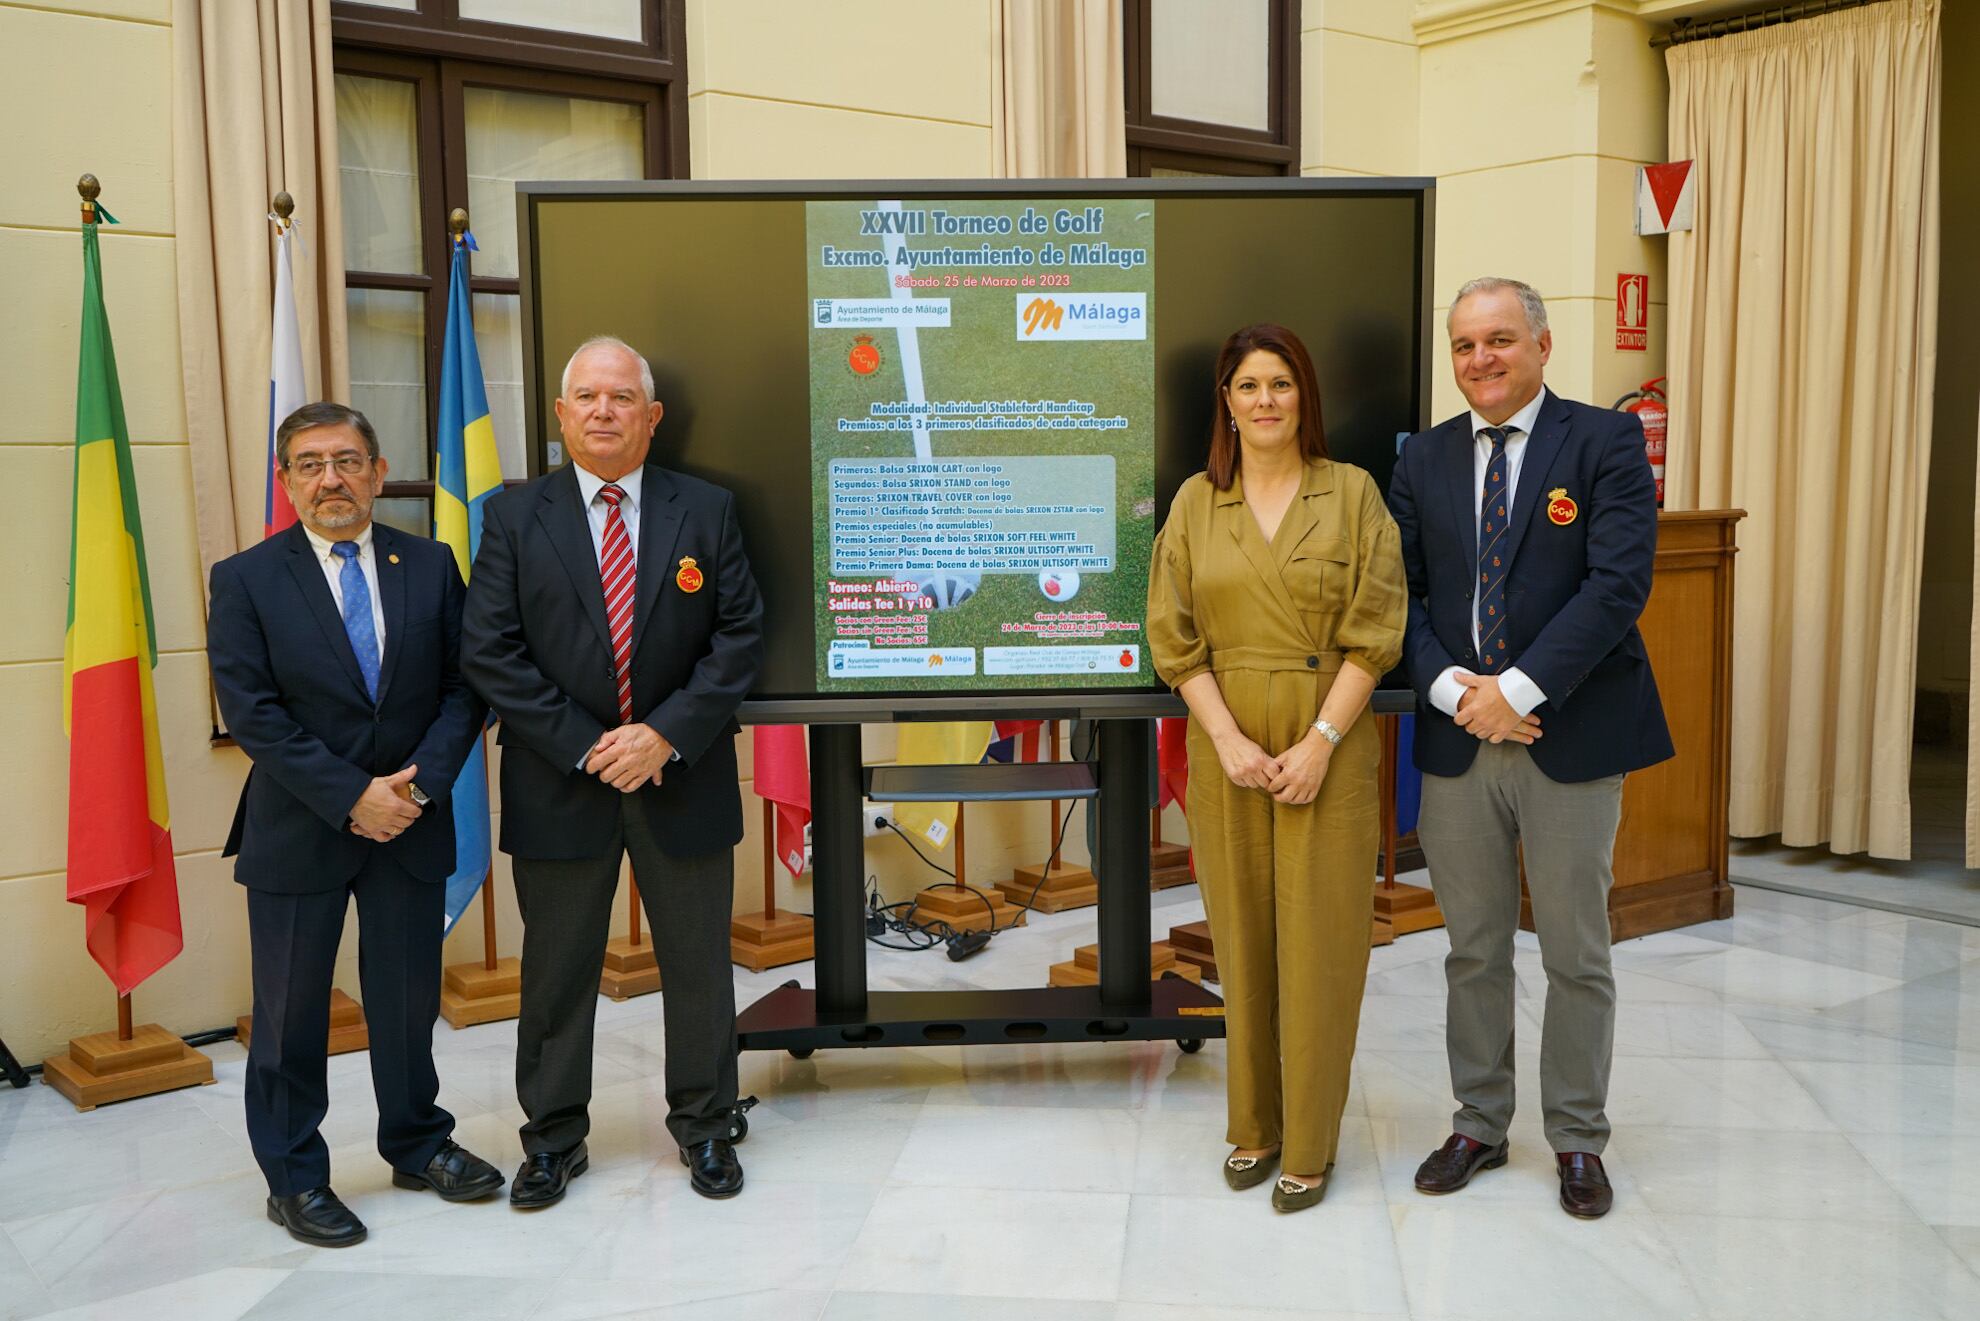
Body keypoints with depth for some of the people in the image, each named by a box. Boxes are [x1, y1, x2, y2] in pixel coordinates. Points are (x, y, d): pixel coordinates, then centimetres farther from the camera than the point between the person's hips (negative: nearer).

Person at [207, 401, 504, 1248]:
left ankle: (417, 1145, 33)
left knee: (408, 994, 15)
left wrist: (420, 782, -14)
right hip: (296, 831, -2)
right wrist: (351, 797, -17)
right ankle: (294, 1177, 23)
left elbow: (464, 687, 0)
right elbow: (251, 711, -11)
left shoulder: (430, 566, 3)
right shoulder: (245, 580, -5)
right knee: (291, 1010, 8)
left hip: (411, 823, 2)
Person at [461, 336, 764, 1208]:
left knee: (698, 963, 10)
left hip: (683, 776, 1)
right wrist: (585, 746, -13)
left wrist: (668, 734, -14)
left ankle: (703, 1127, 28)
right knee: (557, 968, 10)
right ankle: (553, 1137, 27)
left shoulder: (706, 512, 2)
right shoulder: (513, 517, 1)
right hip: (560, 779, 0)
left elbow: (740, 635, -3)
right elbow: (491, 654, -5)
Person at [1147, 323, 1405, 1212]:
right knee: (1241, 935, 9)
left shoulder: (1352, 493, 0)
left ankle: (1309, 1146, 14)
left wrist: (1319, 742, -13)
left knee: (1319, 939, 1)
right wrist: (1230, 742, -9)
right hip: (1226, 744, 2)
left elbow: (1374, 633, -5)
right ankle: (1253, 1127, 24)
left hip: (1328, 743, -2)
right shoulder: (1195, 503, 5)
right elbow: (1173, 636, 1)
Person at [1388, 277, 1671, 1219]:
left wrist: (1519, 690, -17)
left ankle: (1577, 1140, 23)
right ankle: (1479, 1124, 27)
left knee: (1576, 955, 7)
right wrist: (1451, 687, -11)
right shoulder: (1424, 457, 9)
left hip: (1571, 738, -3)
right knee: (1473, 949, 13)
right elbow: (1401, 593, 5)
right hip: (1457, 743, 3)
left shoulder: (1605, 442, -3)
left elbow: (1619, 581, -13)